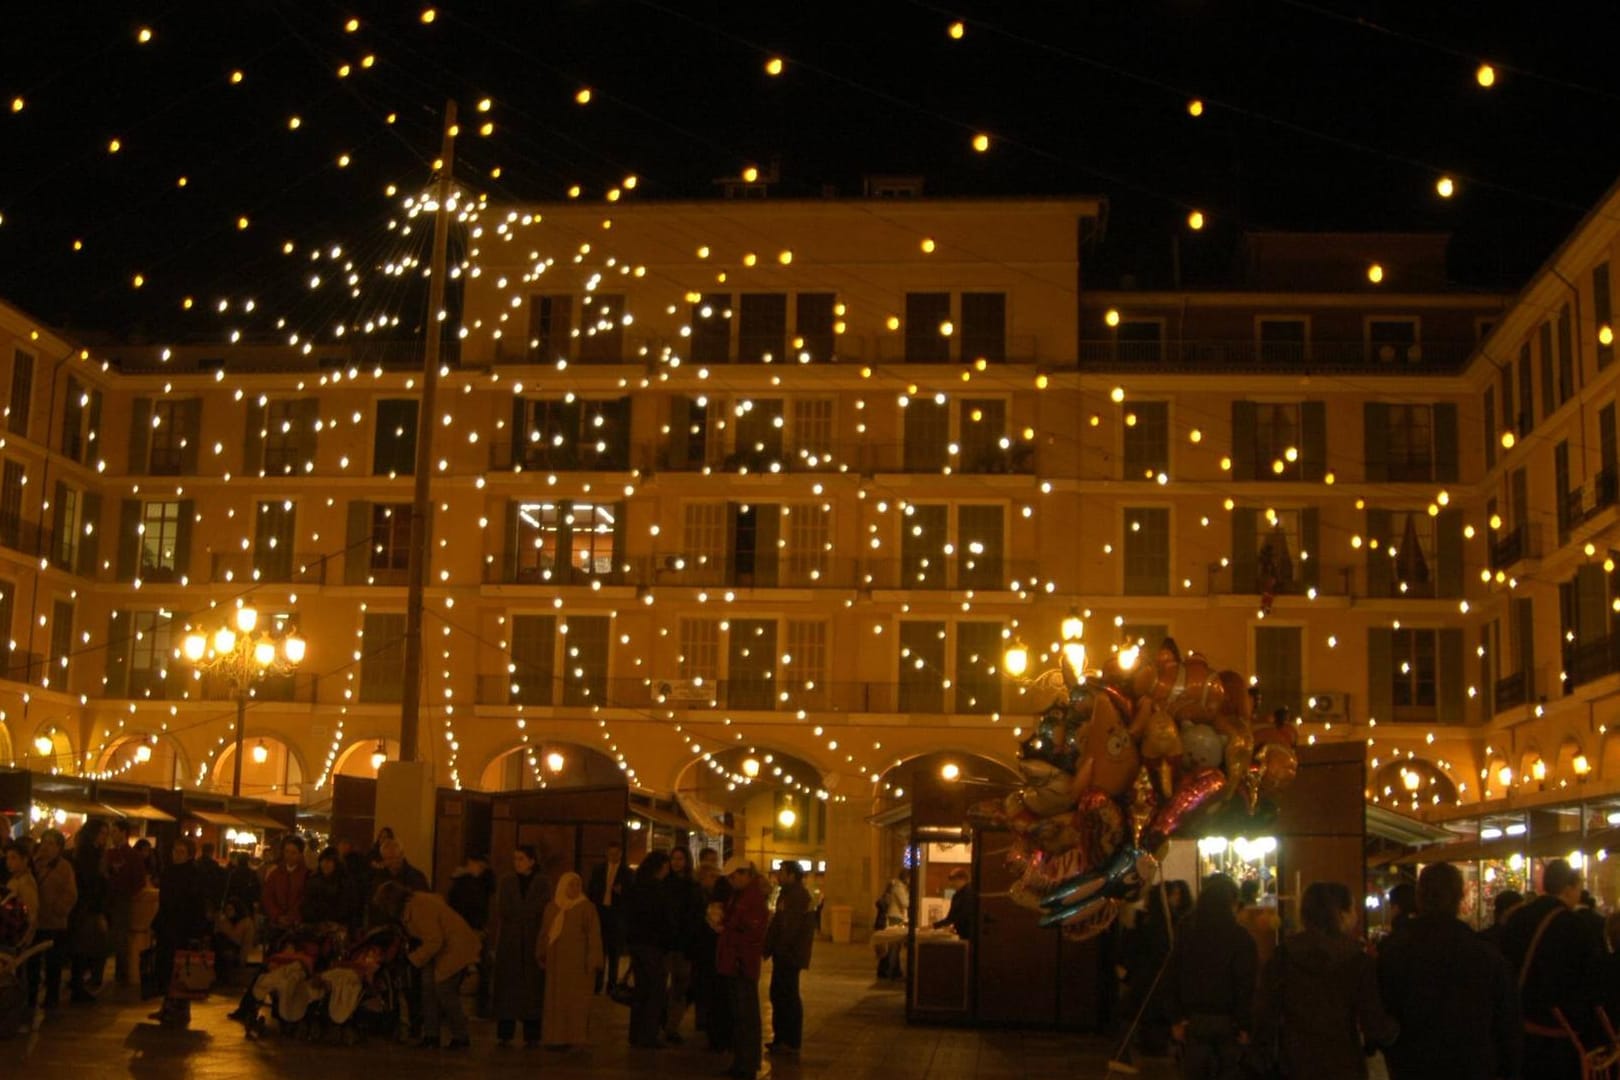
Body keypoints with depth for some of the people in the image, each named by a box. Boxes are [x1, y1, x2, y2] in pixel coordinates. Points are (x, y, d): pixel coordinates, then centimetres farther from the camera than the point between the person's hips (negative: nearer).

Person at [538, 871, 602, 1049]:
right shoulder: (551, 908, 11)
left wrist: (594, 961, -12)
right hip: (556, 962, 4)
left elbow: (594, 936, -5)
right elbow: (544, 934, 14)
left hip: (578, 963, -4)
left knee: (577, 1001, -4)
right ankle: (557, 1037, 5)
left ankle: (576, 1038, -2)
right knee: (556, 1000, 2)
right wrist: (541, 956, 9)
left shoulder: (587, 908, 0)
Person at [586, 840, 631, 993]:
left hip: (616, 913, -2)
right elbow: (591, 889, 9)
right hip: (600, 911, 2)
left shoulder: (626, 872, 1)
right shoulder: (599, 869, 8)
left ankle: (612, 984, 11)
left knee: (614, 951, 5)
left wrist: (621, 891, -18)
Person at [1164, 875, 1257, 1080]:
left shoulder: (1185, 932, 2)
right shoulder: (1240, 938, -10)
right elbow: (1245, 986, -12)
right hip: (1226, 1020, -3)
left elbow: (1171, 978, 1)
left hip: (1193, 1019, 3)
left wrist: (1176, 1018, 3)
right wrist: (1244, 1025, -6)